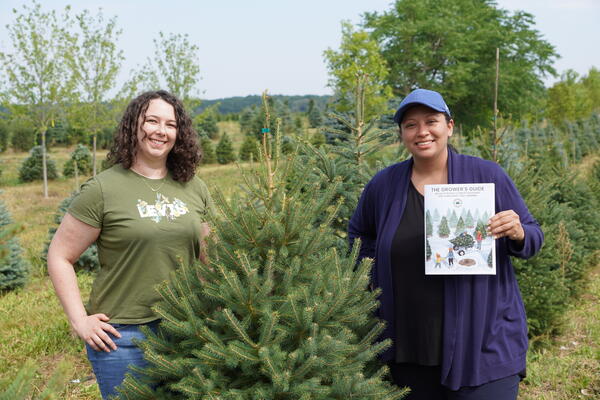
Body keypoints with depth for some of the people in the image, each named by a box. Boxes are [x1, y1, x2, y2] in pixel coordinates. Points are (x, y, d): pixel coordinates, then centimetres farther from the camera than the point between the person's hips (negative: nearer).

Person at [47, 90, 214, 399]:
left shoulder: (194, 188, 5)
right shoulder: (103, 189, -8)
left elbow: (208, 257, 14)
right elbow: (59, 257, -5)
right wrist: (80, 321, -10)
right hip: (123, 335, -4)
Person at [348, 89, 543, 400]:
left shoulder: (488, 175, -5)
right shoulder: (383, 185, 1)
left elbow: (533, 238, 2)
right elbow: (359, 233, 19)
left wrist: (517, 233, -20)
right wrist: (376, 278, 6)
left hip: (484, 345, -2)